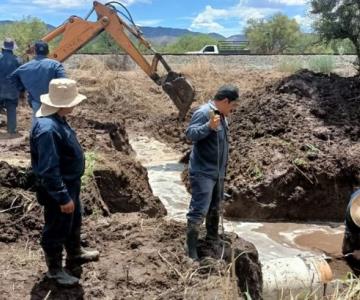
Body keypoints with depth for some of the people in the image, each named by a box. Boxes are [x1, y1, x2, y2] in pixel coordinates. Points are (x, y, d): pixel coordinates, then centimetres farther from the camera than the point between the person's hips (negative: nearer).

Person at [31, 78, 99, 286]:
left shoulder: (57, 119, 0)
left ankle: (75, 253, 49)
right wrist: (63, 198, -25)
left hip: (70, 184, 10)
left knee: (74, 222, 27)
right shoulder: (48, 129, -33)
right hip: (57, 189, -10)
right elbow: (49, 171, -31)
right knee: (57, 229, 10)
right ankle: (55, 269, 30)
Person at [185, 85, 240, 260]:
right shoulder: (203, 113, -16)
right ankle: (191, 249, -3)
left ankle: (212, 239, 39)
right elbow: (190, 134, -27)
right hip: (203, 172, -10)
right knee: (199, 210, -11)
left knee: (214, 208, 22)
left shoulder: (221, 115, 13)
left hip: (218, 172, 10)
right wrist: (209, 126, -42)